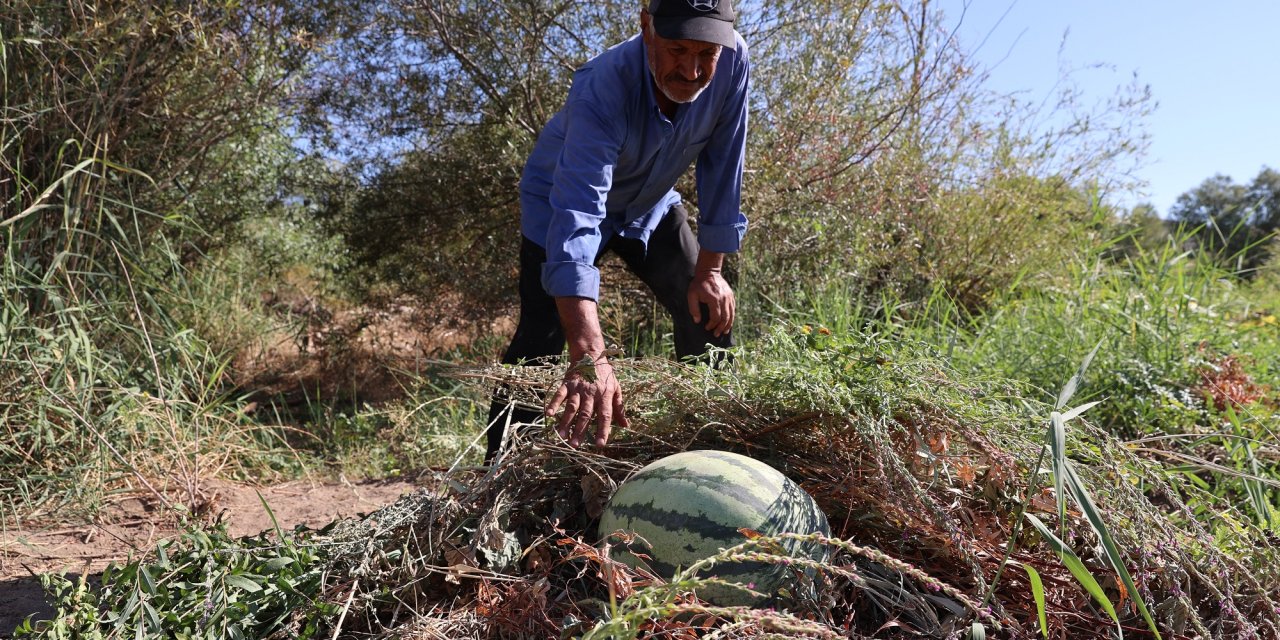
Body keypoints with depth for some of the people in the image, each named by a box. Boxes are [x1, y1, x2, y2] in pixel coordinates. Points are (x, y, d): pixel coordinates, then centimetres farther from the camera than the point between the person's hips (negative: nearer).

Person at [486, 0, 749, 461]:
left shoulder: (733, 63, -26)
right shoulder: (602, 89, -40)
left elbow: (722, 170, -14)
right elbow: (577, 217, -51)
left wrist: (709, 270, -14)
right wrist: (589, 358, -62)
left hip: (650, 205, 5)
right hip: (560, 200, -4)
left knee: (710, 311, 3)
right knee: (541, 336, -18)